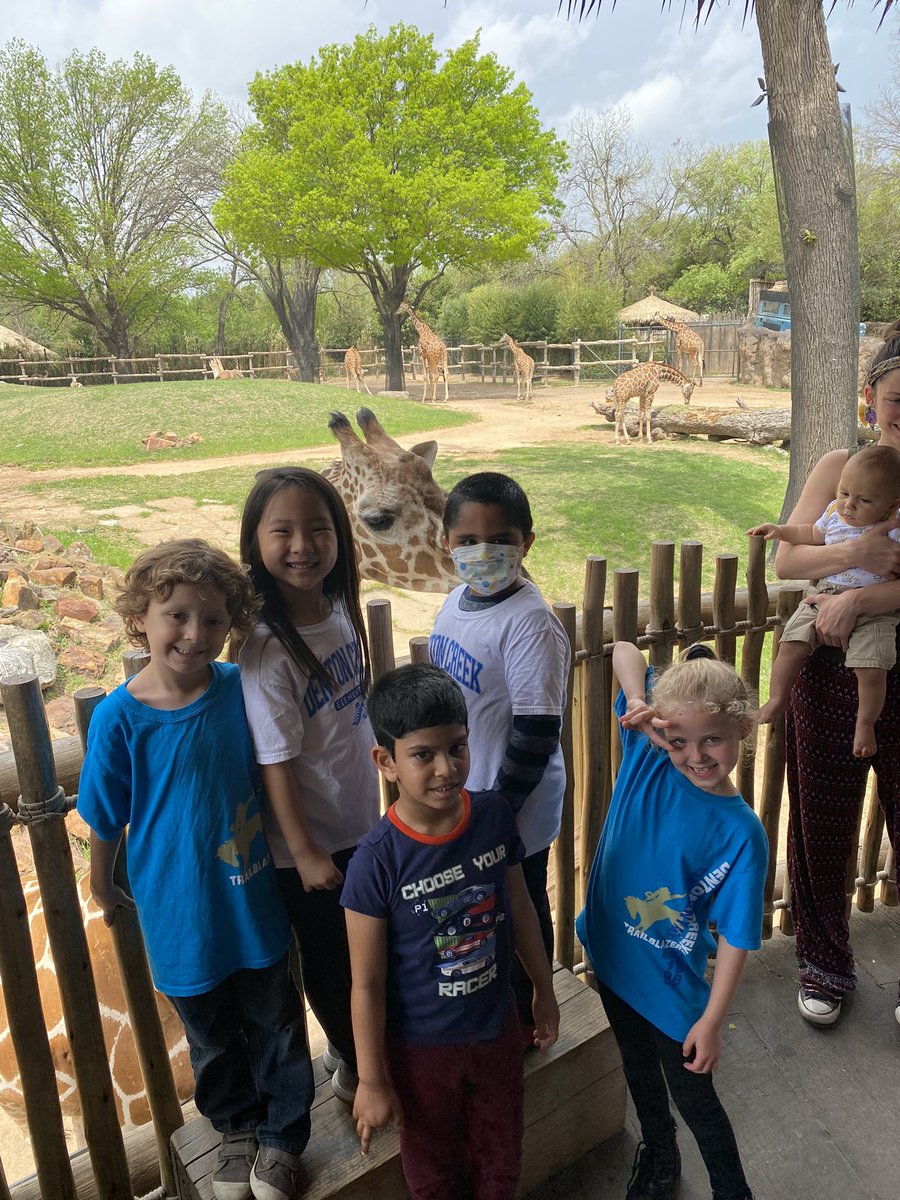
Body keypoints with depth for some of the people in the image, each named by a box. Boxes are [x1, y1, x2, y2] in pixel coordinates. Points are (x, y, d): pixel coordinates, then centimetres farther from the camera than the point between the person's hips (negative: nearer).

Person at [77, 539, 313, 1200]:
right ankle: (237, 1127, 50)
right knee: (212, 1034, 22)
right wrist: (103, 888, 8)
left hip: (254, 898, 1)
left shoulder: (240, 688, -14)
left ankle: (282, 1135, 44)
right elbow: (106, 821, -6)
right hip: (181, 910, -1)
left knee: (275, 1022, 18)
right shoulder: (119, 717, -21)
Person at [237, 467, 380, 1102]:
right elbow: (276, 762, -22)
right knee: (328, 956, 16)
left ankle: (350, 1045, 50)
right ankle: (355, 1068, 42)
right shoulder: (268, 651, -26)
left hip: (361, 820, 7)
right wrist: (305, 852, -17)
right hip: (310, 840, -6)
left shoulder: (341, 612, -6)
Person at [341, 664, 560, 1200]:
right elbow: (367, 983, -18)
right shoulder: (377, 862, -28)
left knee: (502, 1156, 27)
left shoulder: (494, 815, -16)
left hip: (496, 1026, 3)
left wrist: (545, 990, 9)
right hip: (421, 1046, -3)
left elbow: (520, 908, 0)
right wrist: (372, 1081, -9)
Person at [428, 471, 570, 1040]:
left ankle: (524, 1019, 40)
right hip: (458, 799, 8)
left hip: (514, 810, -7)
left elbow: (536, 730, -24)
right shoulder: (455, 603, 1)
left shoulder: (530, 622, -25)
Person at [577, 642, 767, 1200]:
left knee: (694, 1097, 18)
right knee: (639, 1071, 29)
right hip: (614, 957, 5)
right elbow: (625, 649, -18)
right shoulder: (648, 756, -17)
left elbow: (736, 937, -17)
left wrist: (712, 1020, -14)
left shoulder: (741, 833, -24)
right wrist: (638, 705, -35)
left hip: (673, 986, -4)